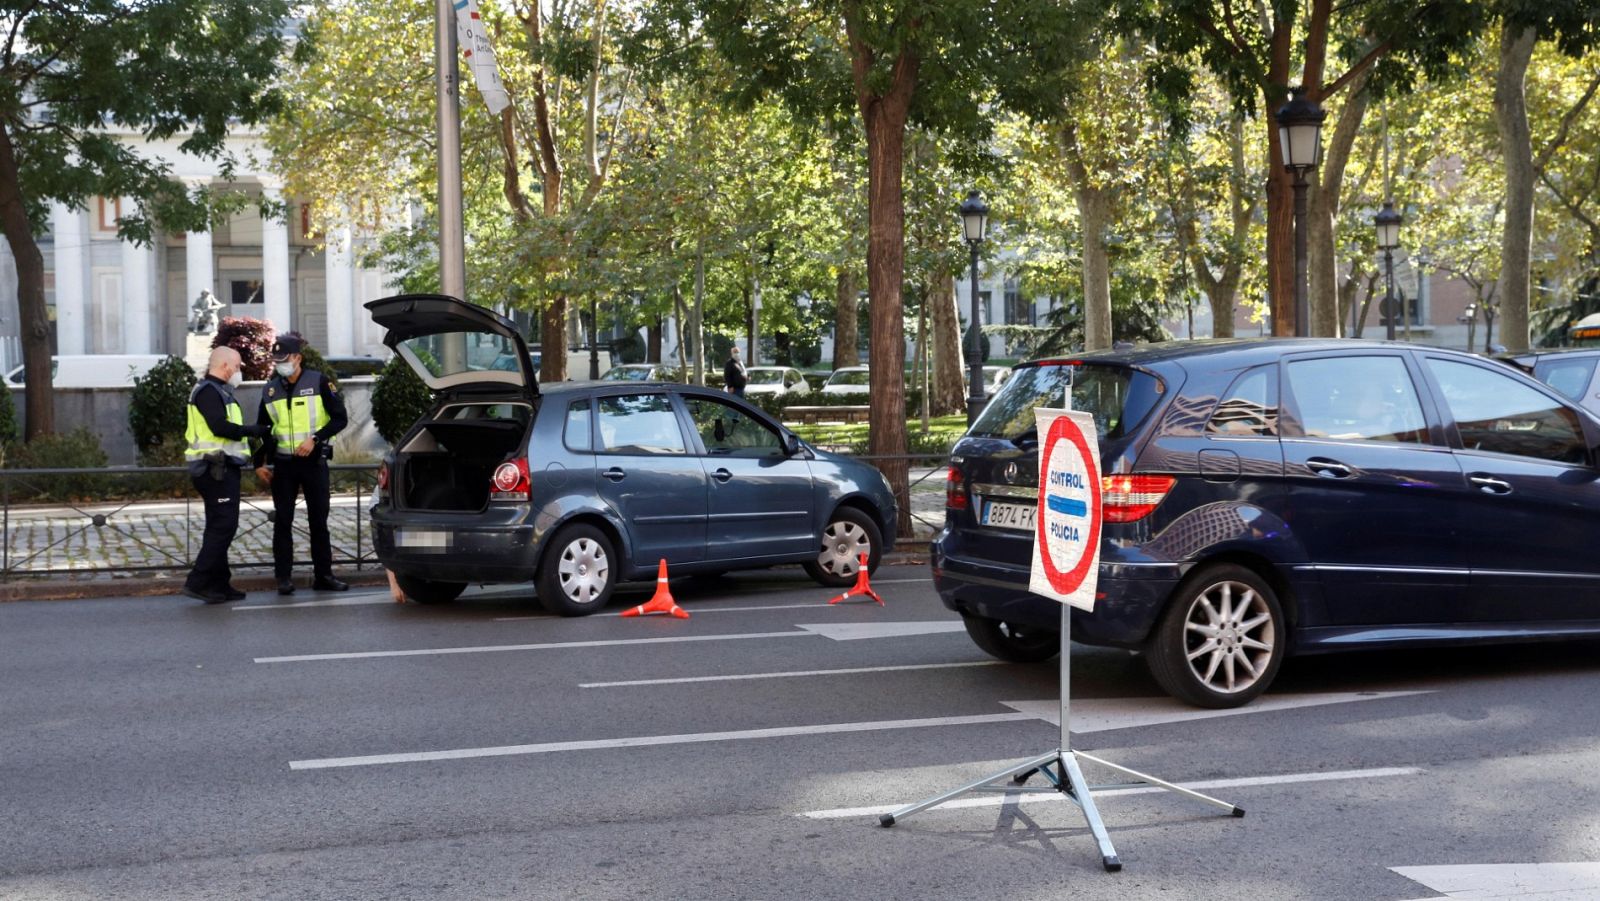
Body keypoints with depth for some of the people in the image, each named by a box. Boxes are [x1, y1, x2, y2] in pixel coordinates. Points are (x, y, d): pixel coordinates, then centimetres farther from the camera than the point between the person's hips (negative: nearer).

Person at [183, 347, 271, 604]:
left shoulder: (219, 391, 21)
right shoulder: (208, 391, -12)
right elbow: (220, 427, -23)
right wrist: (253, 431, -16)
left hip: (223, 469, 11)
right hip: (216, 469, -11)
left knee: (219, 527, 13)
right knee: (222, 526, -12)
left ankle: (219, 584, 18)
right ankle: (198, 582, -11)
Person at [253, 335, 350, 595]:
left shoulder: (319, 382, -4)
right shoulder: (271, 389, 7)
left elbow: (339, 418, -4)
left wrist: (315, 439, -16)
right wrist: (259, 463, 8)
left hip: (314, 461, -2)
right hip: (283, 464, 2)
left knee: (319, 520, 3)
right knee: (282, 522, 0)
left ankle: (323, 575, 10)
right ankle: (284, 578, 5)